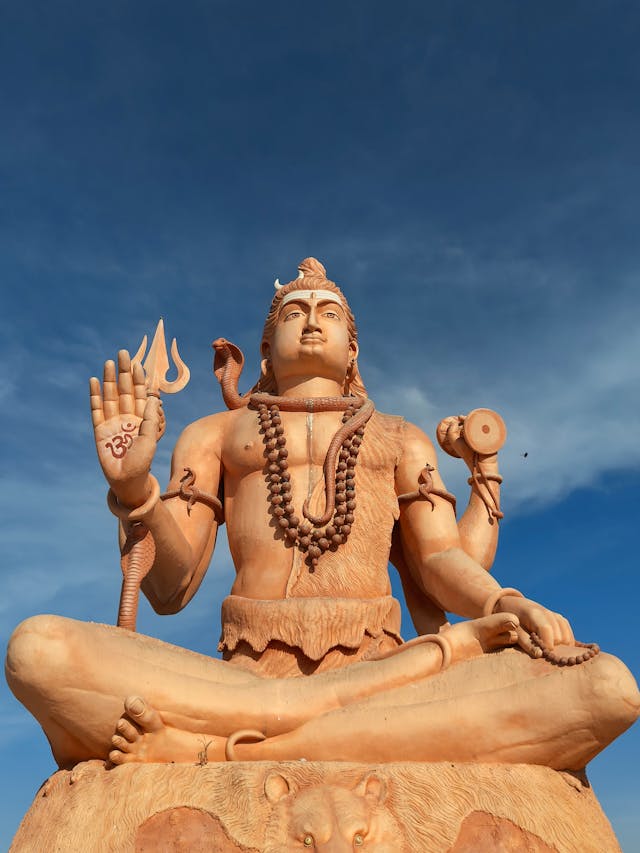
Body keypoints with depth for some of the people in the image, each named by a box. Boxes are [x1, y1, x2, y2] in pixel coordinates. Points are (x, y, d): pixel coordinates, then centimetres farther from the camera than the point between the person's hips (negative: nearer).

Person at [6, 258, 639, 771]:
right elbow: (170, 589, 9)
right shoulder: (213, 434, 20)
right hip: (244, 673, -1)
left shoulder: (403, 440, 24)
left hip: (375, 669, 2)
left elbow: (445, 565, 10)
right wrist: (132, 487, -10)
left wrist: (505, 603, -13)